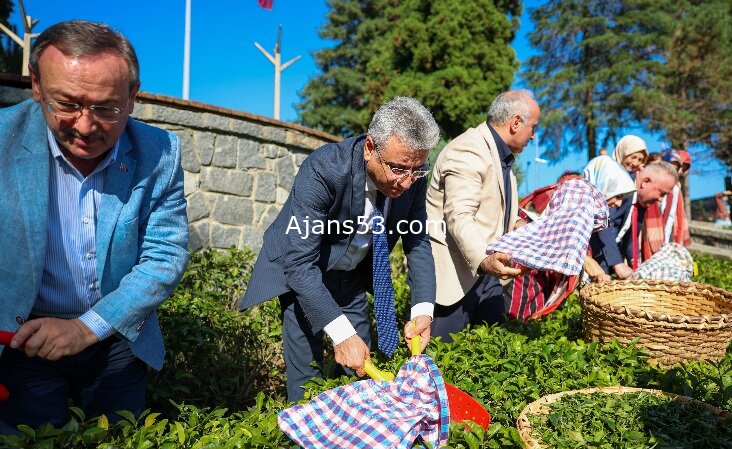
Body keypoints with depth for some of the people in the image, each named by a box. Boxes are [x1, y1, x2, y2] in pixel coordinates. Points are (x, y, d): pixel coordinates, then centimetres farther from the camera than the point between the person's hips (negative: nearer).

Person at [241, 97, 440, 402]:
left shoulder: (412, 176, -18)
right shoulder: (324, 169, -34)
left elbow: (418, 242, -6)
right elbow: (299, 263, -34)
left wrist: (423, 308, -18)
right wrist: (341, 333, -39)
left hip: (353, 274, 5)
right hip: (301, 271, -4)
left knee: (360, 370, 12)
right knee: (307, 378, -5)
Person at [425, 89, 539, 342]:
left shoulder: (501, 155, 18)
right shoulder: (469, 151, -17)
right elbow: (459, 217, -27)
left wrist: (518, 225, 11)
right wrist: (484, 260, -40)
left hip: (486, 271, 10)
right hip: (455, 273, -10)